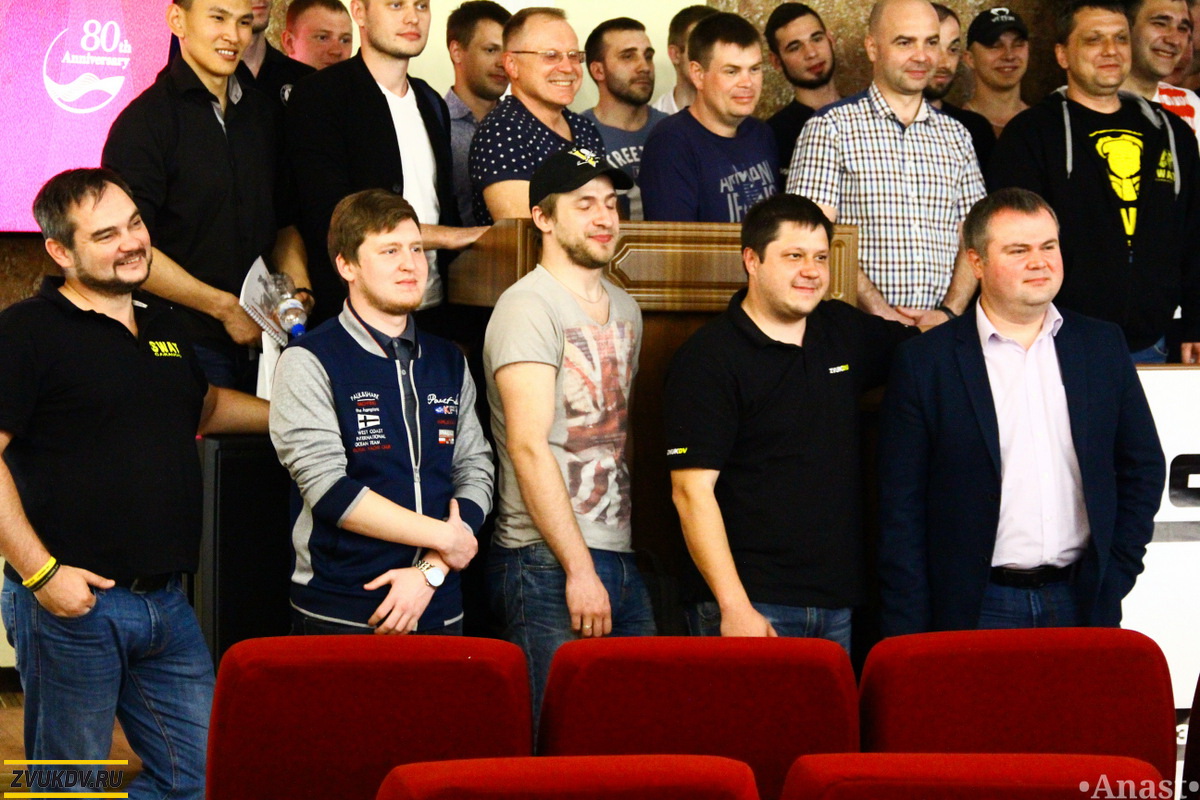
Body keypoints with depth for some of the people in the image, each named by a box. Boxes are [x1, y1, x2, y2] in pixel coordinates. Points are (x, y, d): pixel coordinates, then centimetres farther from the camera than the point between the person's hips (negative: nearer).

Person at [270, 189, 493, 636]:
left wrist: (430, 571, -9)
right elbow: (327, 489, -13)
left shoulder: (449, 364, 13)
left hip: (438, 612, 4)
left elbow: (476, 474, 7)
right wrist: (444, 537, -9)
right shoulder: (309, 362, -4)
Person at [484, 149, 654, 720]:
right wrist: (579, 569, -19)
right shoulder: (528, 306, -8)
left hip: (621, 560, 8)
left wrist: (623, 556, 15)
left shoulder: (624, 310, 18)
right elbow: (529, 446, -15)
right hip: (549, 565, -8)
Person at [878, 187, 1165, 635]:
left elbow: (1144, 468, 16)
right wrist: (909, 636, -6)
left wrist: (1115, 574, 6)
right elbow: (900, 510, -1)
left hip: (1082, 604, 3)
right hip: (974, 611, -2)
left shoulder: (1102, 346, 10)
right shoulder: (925, 361, 0)